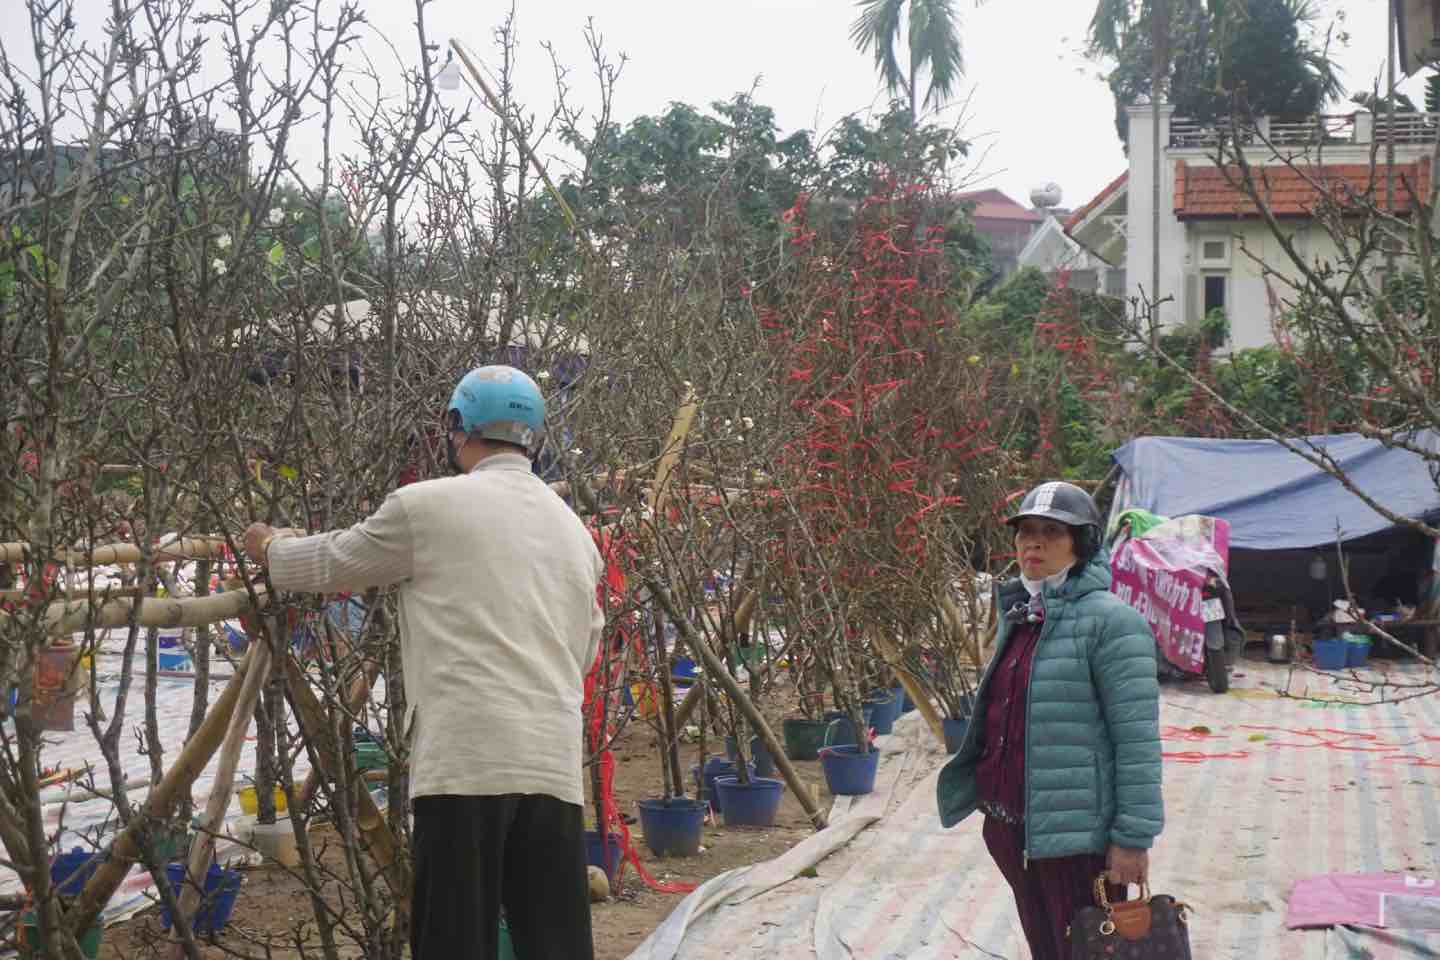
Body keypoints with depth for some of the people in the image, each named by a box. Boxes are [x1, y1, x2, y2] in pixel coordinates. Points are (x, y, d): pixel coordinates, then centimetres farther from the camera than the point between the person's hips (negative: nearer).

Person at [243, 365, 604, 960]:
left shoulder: (429, 507, 1)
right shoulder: (574, 530, 19)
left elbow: (334, 564, 15)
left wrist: (268, 550, 33)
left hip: (467, 759, -5)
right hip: (555, 761, 6)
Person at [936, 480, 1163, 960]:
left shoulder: (1109, 621, -13)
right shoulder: (1017, 618, 11)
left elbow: (1137, 737, -16)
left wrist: (1133, 838, -18)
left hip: (1076, 835, -8)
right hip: (1009, 827, 8)